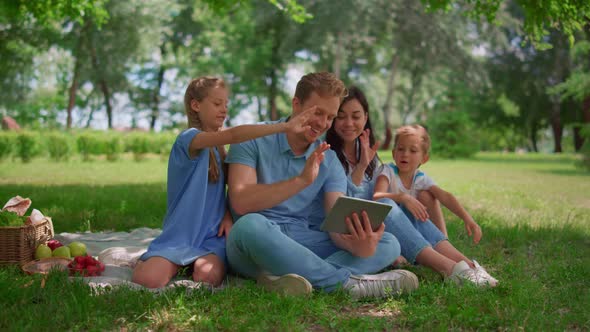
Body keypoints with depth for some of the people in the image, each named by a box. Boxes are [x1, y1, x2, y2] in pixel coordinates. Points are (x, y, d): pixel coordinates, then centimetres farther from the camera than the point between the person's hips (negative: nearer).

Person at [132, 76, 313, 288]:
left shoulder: (218, 148, 14)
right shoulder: (188, 138, -11)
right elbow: (234, 135, -28)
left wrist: (228, 214, -4)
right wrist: (284, 127, -32)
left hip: (212, 236, 4)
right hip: (179, 235, -4)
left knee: (208, 276, -28)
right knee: (148, 279, -27)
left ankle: (196, 263, 6)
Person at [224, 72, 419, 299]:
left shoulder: (329, 161, 8)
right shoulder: (253, 140, -3)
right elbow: (241, 203, -17)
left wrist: (359, 245, -27)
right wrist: (301, 181, -26)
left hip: (300, 243, 5)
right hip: (255, 241, -4)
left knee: (388, 243, -11)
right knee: (251, 225, -39)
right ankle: (348, 281, -26)